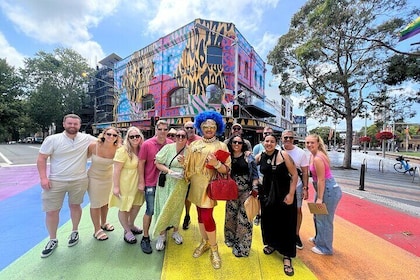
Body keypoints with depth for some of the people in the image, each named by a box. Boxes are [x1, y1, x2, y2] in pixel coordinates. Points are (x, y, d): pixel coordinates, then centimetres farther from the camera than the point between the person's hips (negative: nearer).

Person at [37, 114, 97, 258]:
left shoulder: (86, 138, -4)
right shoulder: (52, 139, -6)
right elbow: (41, 159, -3)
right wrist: (43, 178, -11)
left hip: (79, 181, 1)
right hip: (55, 182, 0)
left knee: (75, 206, 17)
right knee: (51, 211, 6)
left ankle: (75, 232, 38)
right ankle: (53, 240, 29)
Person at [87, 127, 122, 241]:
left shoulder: (117, 149, -21)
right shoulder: (94, 145, -23)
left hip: (108, 177, 2)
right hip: (94, 178, -2)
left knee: (105, 202, 19)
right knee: (96, 204, 6)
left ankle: (103, 223, 43)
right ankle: (97, 230, 26)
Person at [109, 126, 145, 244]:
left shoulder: (141, 149, -2)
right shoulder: (123, 151, -19)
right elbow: (116, 170, -18)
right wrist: (115, 186, -18)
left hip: (137, 183, 7)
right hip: (125, 184, -6)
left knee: (136, 205, 19)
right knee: (124, 208, 10)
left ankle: (131, 225, 45)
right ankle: (127, 231, 32)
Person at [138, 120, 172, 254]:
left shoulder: (171, 144, -4)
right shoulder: (147, 144, -11)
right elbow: (141, 163, -6)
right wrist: (141, 182, -6)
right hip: (151, 183, -3)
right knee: (150, 210, 2)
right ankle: (145, 238, 23)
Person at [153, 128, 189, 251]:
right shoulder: (168, 147, -10)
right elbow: (157, 163, -9)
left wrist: (183, 163, -22)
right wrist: (170, 172, -21)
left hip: (181, 184, 2)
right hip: (166, 182, -2)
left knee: (177, 207, 16)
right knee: (164, 207, 6)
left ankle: (175, 231, 39)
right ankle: (162, 235, 28)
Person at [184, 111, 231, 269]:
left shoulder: (221, 146, -6)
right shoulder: (194, 144, 6)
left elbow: (227, 170, -9)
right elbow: (189, 164, 12)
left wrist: (216, 164, -27)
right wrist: (182, 160, -8)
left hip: (209, 185, -4)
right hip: (196, 185, 5)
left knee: (207, 216, -4)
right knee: (200, 214, 15)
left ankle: (214, 248, 20)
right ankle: (204, 242, 37)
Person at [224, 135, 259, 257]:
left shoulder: (249, 157, -2)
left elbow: (255, 175, -1)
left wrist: (254, 188, -10)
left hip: (246, 191, -3)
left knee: (244, 218, 1)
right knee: (230, 216, 14)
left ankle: (242, 247, 21)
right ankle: (231, 240, 38)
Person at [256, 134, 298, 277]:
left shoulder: (283, 154, -14)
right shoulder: (260, 157, -2)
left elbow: (294, 174, -13)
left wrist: (291, 194, -15)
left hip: (283, 193, -4)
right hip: (267, 193, 4)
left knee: (285, 223, 4)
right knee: (268, 220, 15)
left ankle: (287, 256, 21)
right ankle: (272, 244, 42)